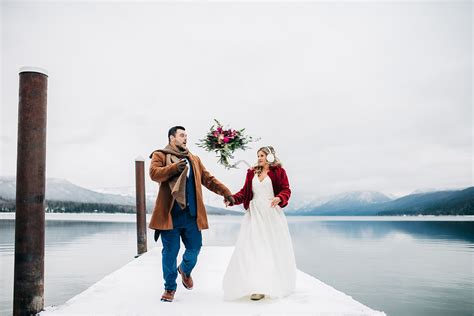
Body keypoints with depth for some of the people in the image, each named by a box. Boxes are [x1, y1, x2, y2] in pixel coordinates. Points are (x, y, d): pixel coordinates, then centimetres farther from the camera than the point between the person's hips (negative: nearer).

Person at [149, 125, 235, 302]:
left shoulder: (194, 160, 21)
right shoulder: (160, 155, 6)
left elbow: (208, 179, 17)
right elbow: (154, 173, -11)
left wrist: (225, 192, 6)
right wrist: (174, 168, -25)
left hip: (192, 214, 4)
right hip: (170, 213, -4)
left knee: (194, 248, 9)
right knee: (170, 253, 3)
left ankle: (185, 270, 42)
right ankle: (170, 288, 21)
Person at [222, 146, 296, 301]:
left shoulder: (278, 171, 3)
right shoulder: (252, 172, 12)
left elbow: (286, 190, -3)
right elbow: (245, 191, 9)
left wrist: (279, 198, -24)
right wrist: (232, 199, -8)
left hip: (272, 213, -2)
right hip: (254, 213, 3)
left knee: (273, 248, 4)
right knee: (253, 248, -5)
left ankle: (277, 284, 16)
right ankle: (258, 287, -1)